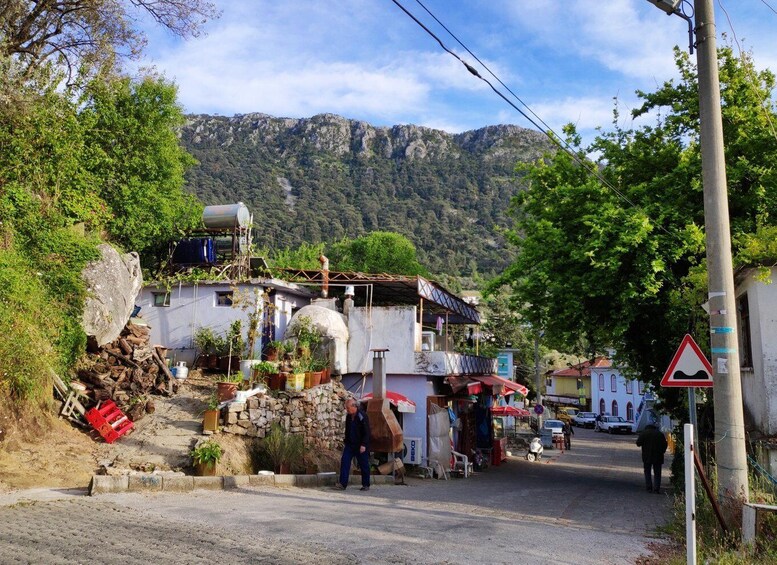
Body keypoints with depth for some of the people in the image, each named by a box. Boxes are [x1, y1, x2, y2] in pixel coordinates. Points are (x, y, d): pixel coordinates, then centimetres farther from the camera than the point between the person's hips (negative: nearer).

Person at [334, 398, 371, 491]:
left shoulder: (362, 417, -14)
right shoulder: (348, 417, 8)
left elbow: (366, 432, -16)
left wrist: (363, 445, -20)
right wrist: (345, 441, 17)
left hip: (360, 446, -7)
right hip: (349, 445, 7)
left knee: (364, 465, 3)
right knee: (344, 462, -4)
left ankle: (366, 485, 15)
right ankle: (343, 484, -3)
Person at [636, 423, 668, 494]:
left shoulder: (643, 433, 0)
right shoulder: (660, 434, 7)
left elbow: (638, 443, -4)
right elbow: (665, 444, 5)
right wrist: (661, 452, 14)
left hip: (647, 457, -1)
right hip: (658, 457, 1)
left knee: (647, 472, 10)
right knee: (657, 473, 7)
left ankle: (649, 488, 3)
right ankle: (657, 489, -1)